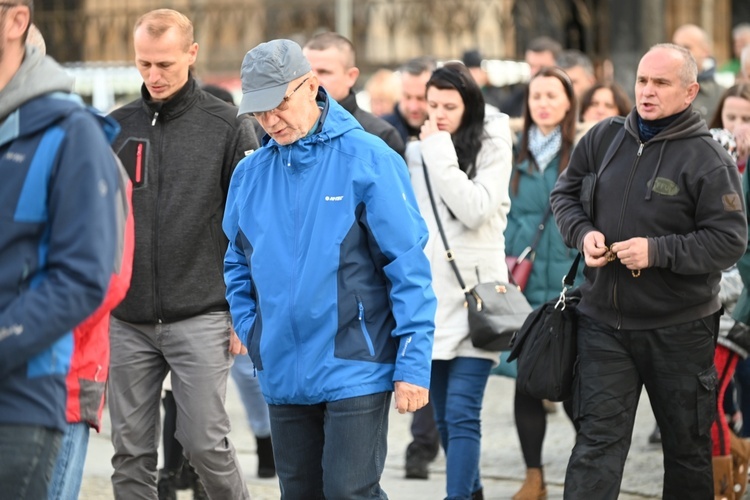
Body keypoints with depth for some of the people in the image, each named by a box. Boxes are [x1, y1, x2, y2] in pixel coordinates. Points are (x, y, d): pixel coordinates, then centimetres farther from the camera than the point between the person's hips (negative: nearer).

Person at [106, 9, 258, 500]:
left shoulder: (229, 127, 0)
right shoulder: (117, 127, 9)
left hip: (201, 318, -3)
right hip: (127, 321, 3)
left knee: (205, 442, -6)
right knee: (131, 451, 5)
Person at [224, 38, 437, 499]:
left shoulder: (367, 159, -9)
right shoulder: (250, 173, 7)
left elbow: (408, 265, -10)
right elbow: (238, 263, 21)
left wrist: (413, 363, -13)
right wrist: (251, 331, 5)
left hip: (355, 370, -6)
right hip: (283, 373, 6)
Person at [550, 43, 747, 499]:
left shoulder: (707, 159, -10)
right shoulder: (603, 139, 3)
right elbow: (565, 193, 17)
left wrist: (658, 252, -22)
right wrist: (583, 233, -4)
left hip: (680, 329, -3)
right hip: (604, 323, 3)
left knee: (687, 445, 12)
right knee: (598, 440, -1)